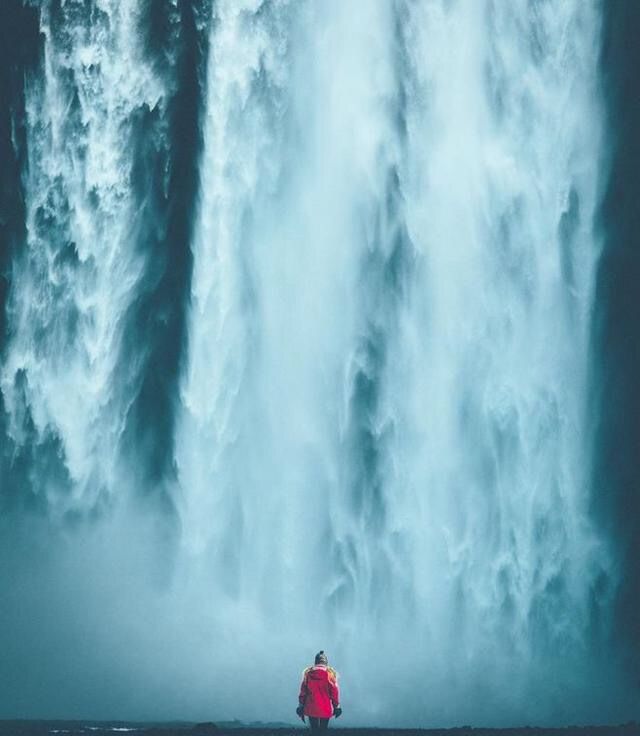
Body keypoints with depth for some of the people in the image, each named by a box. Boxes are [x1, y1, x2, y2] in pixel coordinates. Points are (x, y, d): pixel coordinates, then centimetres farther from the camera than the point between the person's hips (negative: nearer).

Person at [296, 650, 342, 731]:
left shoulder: (308, 673, -1)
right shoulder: (330, 673, -6)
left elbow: (303, 691, 2)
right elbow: (335, 691, -5)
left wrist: (301, 706, 9)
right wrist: (336, 706, 4)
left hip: (312, 708, 1)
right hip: (326, 709, -1)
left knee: (314, 731, 10)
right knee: (323, 730, 7)